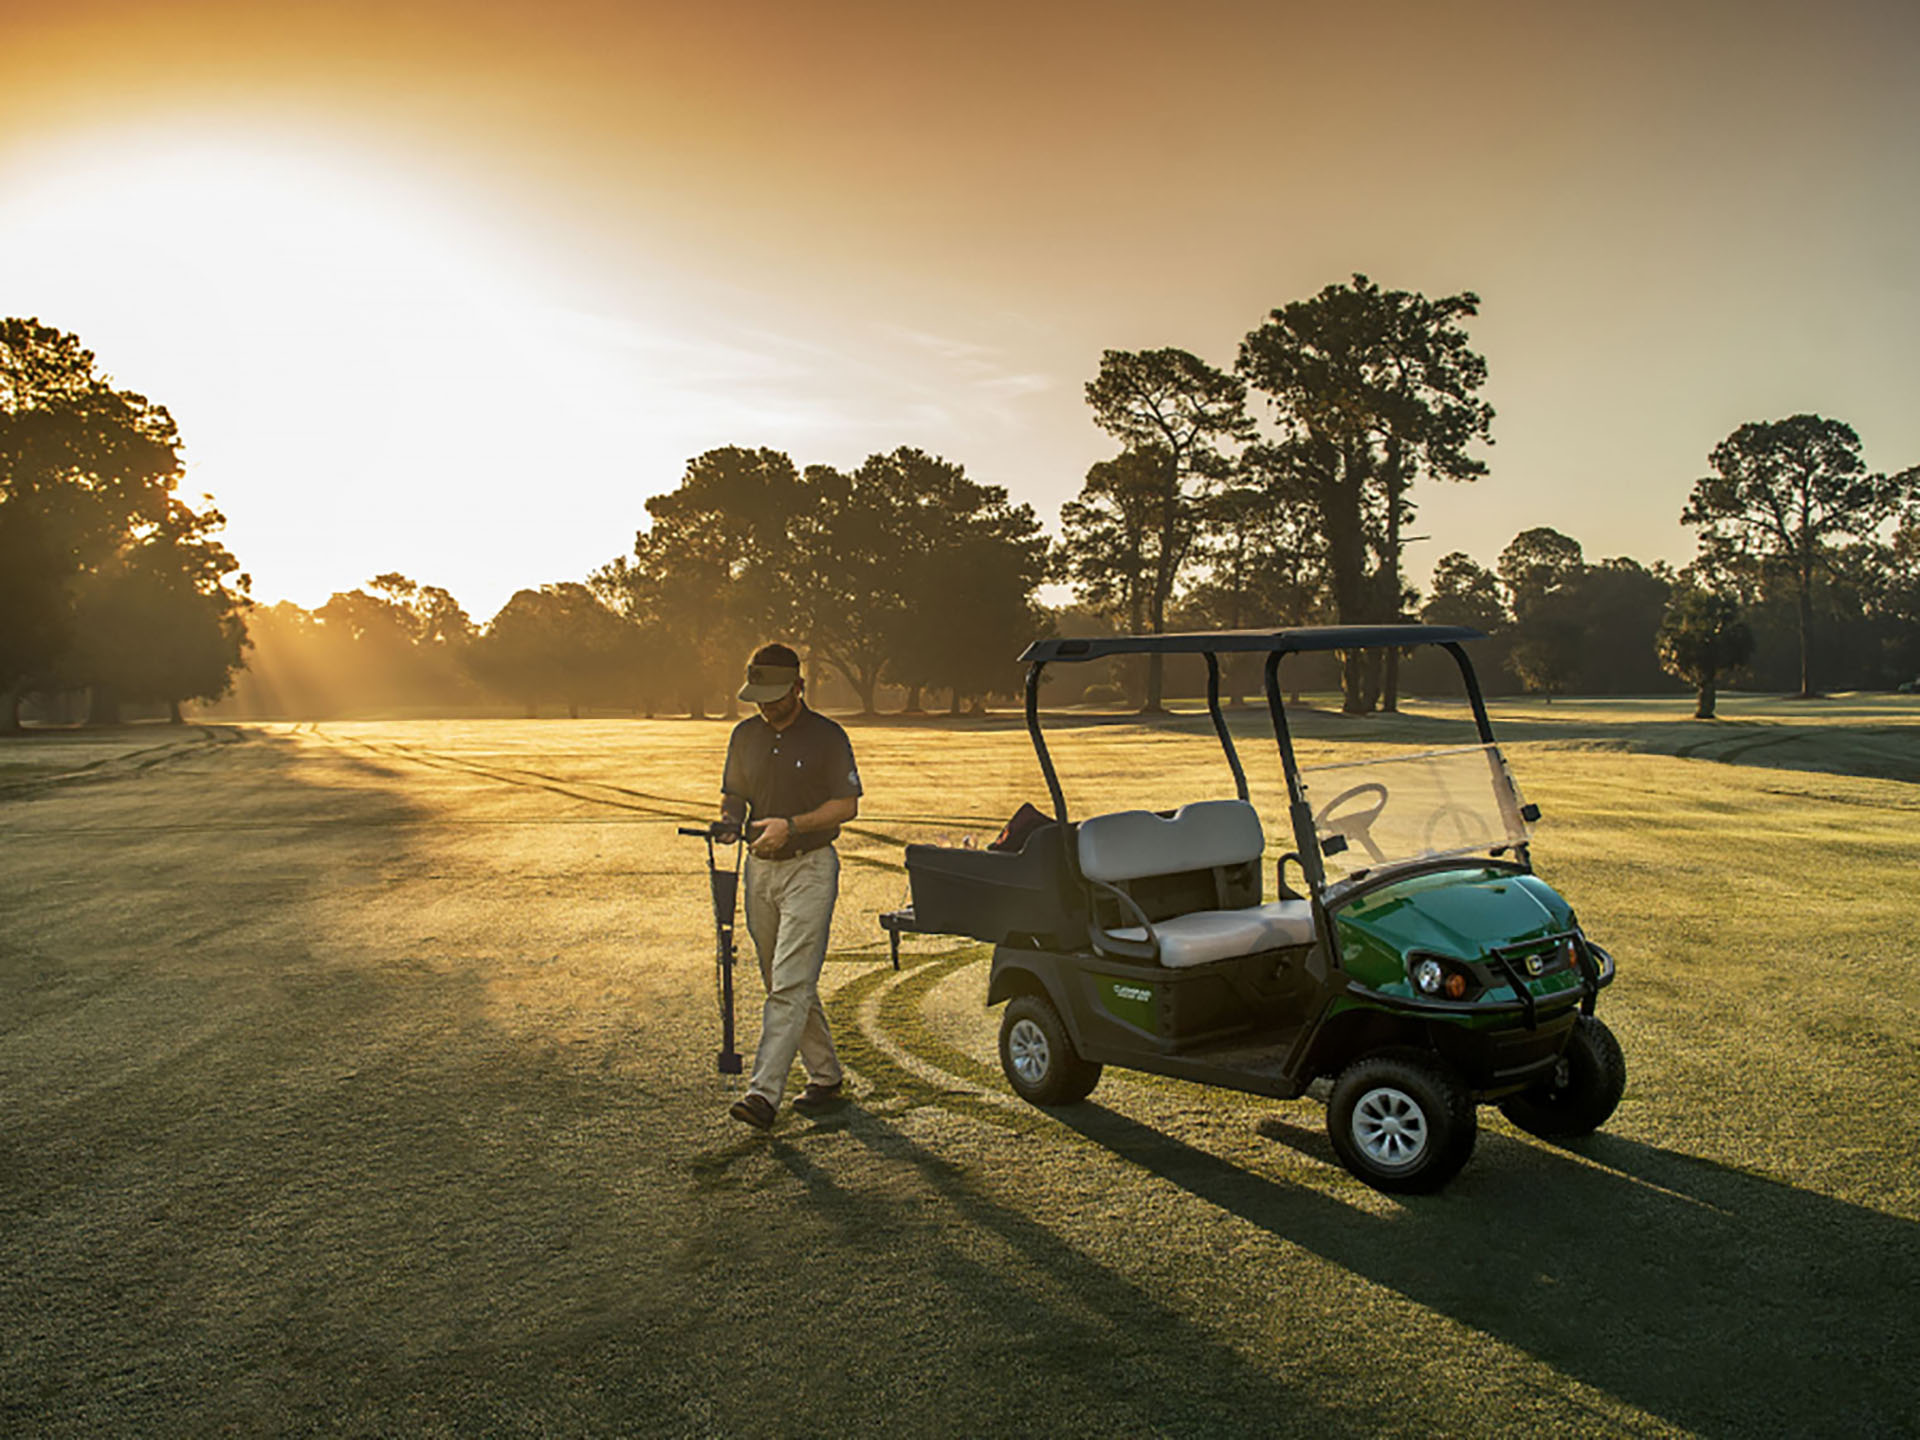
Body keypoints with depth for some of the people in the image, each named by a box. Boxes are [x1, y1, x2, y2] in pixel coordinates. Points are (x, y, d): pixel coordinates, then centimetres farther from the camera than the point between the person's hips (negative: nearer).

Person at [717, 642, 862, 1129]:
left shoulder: (827, 737, -6)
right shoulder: (745, 735, 10)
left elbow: (847, 805, -8)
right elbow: (733, 793, 17)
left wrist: (792, 825, -20)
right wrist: (729, 819, -6)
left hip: (810, 868, -6)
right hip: (760, 869, 6)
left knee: (790, 984, -12)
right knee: (782, 982, 12)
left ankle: (764, 1094, -15)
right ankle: (825, 1076, 26)